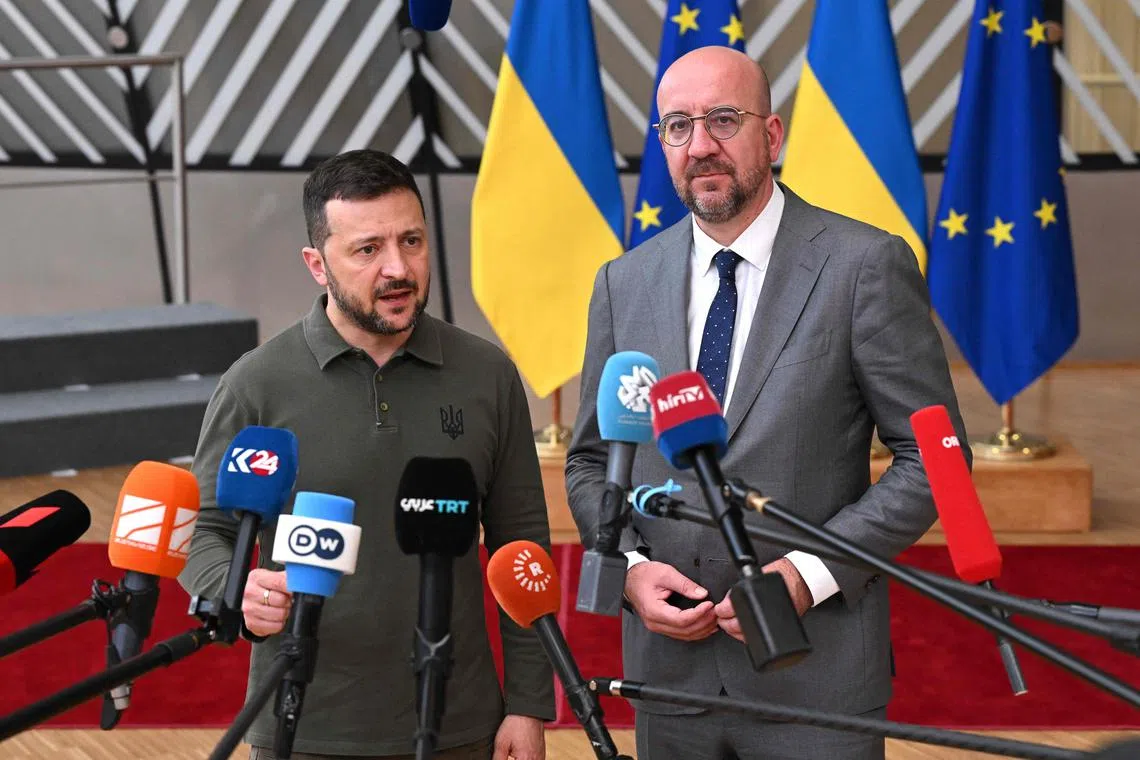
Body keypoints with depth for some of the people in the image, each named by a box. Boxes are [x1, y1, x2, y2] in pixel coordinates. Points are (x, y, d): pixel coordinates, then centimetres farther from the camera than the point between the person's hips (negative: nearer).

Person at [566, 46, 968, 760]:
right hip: (669, 666, 4)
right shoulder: (624, 282, 6)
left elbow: (933, 455, -6)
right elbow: (591, 460, 13)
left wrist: (811, 571, -15)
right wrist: (631, 566, -5)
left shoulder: (865, 265, -7)